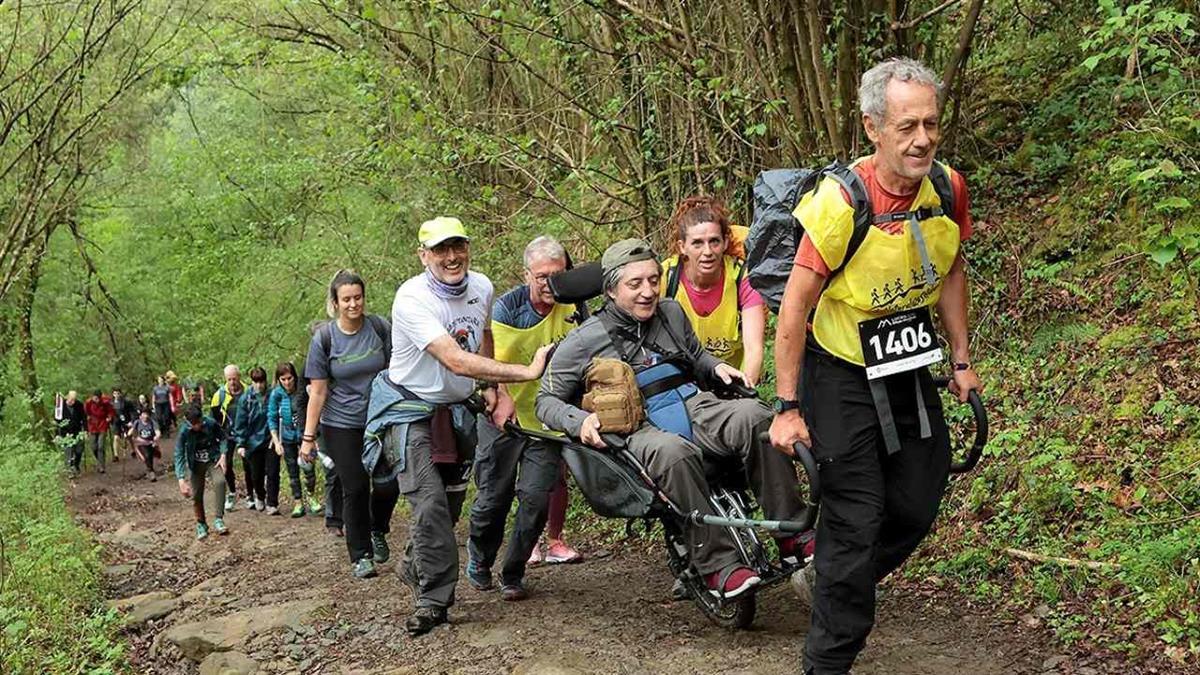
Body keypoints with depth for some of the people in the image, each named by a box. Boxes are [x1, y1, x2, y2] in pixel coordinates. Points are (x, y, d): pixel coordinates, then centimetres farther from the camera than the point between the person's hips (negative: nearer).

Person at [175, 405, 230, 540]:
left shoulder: (211, 424, -20)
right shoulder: (184, 433, -22)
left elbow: (223, 437, 0)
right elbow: (179, 456, -23)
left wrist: (223, 455, -14)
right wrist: (181, 480, -32)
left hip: (213, 460, 0)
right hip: (196, 465, 0)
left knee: (220, 482, -28)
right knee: (196, 495, -1)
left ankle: (218, 520, -23)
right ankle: (201, 524, 25)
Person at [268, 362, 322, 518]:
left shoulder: (303, 391, -13)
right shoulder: (276, 394, -10)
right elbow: (271, 418, -3)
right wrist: (276, 441, -8)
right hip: (287, 438, 2)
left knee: (309, 467, -10)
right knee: (293, 471, 8)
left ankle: (311, 497, 13)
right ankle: (298, 503, 19)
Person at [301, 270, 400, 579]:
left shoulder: (380, 328, -4)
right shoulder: (324, 338, -7)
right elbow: (318, 391, -5)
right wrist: (308, 437, -7)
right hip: (342, 425, -1)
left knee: (388, 485, -3)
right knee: (355, 490, 0)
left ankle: (378, 531, 28)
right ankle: (361, 556, 14)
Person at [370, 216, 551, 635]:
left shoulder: (481, 287, -4)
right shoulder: (412, 298, -26)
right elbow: (457, 361, -34)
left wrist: (492, 386, 5)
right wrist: (528, 372, -37)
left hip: (458, 408, 7)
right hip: (411, 408, -6)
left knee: (453, 499, 13)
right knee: (430, 501, -19)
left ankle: (415, 567, 38)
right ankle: (434, 600, -9)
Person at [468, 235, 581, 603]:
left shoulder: (571, 308, -6)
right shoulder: (507, 307, -12)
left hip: (547, 420, 1)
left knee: (536, 498, -7)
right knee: (493, 497, 7)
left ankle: (513, 574, 11)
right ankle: (479, 559, 35)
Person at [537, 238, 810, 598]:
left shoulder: (671, 313, 18)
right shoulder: (585, 341, 4)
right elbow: (546, 400, 7)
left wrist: (716, 367, 12)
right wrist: (580, 421, -12)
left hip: (696, 406, 4)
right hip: (641, 429, -4)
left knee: (753, 416, -29)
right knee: (673, 452, -41)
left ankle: (792, 534, -25)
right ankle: (718, 565, -35)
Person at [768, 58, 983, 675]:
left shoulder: (949, 189, -9)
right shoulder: (841, 201, -26)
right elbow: (795, 304, -21)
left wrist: (962, 361, 11)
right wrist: (787, 408, -20)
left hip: (908, 367, 6)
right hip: (841, 374, -6)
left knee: (918, 504, 14)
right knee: (857, 520, -3)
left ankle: (828, 583, 39)